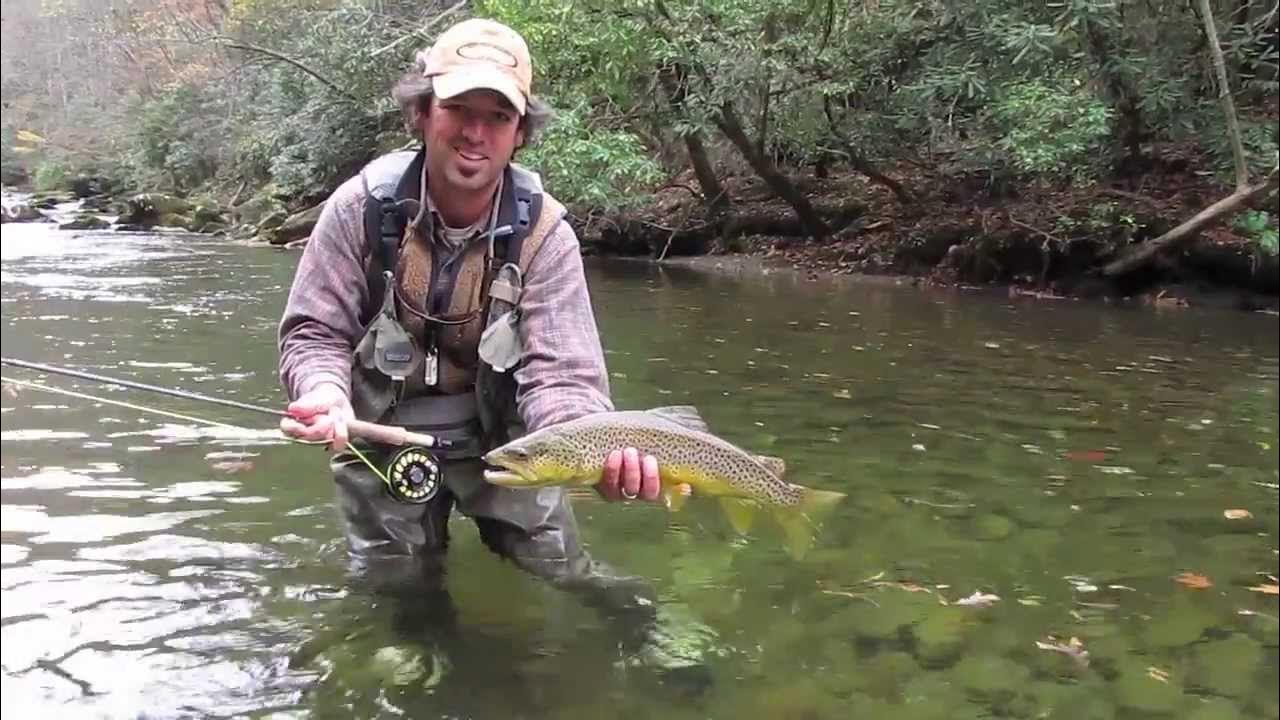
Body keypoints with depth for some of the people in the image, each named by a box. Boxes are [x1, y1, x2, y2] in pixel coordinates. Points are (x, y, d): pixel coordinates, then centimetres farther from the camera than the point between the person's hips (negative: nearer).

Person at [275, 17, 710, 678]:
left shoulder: (542, 232, -17)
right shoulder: (362, 206, -16)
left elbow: (560, 375, -23)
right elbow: (313, 333, -10)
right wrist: (327, 394, -34)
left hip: (499, 433, 0)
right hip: (381, 437, 1)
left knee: (559, 574, 2)